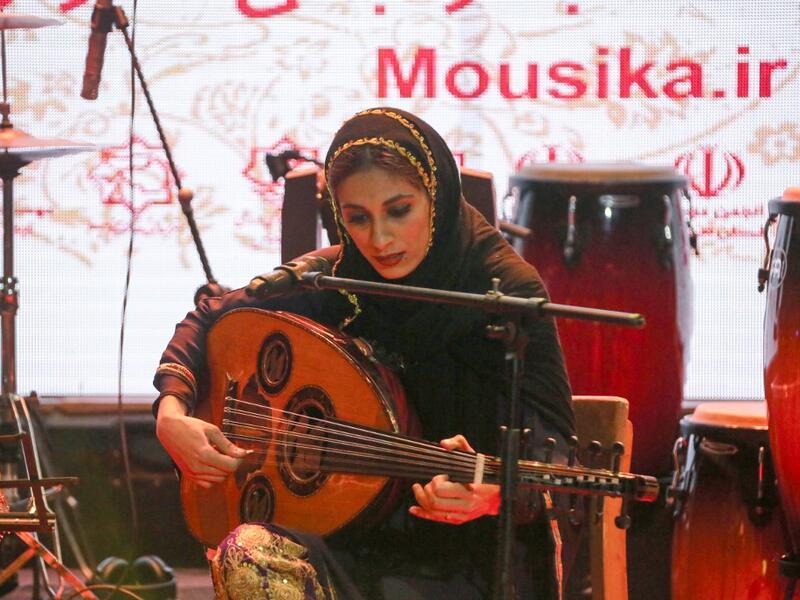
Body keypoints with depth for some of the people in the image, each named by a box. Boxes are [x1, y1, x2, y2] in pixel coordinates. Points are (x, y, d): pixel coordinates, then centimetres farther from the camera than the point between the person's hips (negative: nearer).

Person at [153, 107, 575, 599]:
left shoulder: (509, 293, -12)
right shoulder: (336, 281, 1)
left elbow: (550, 449, -16)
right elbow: (208, 321, 15)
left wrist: (491, 493, -39)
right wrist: (172, 415, -5)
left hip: (476, 557, -5)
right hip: (362, 536, 5)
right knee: (247, 557, -25)